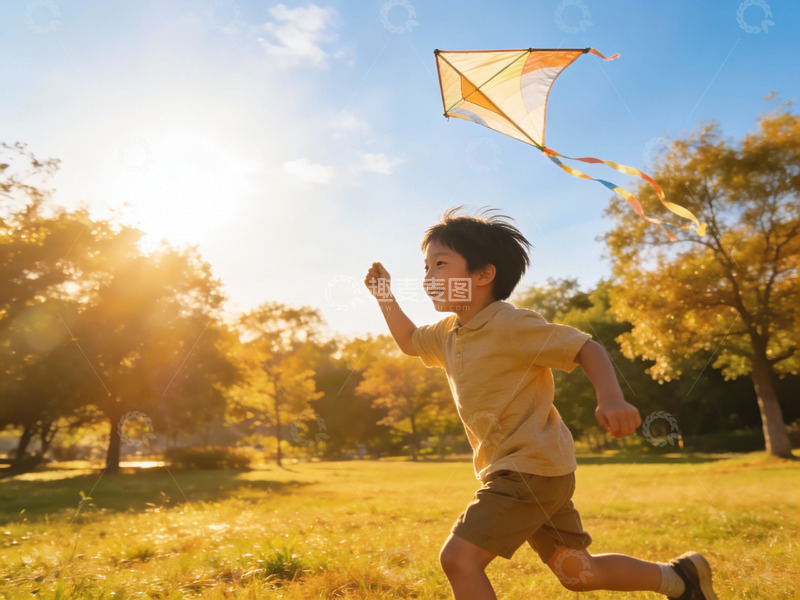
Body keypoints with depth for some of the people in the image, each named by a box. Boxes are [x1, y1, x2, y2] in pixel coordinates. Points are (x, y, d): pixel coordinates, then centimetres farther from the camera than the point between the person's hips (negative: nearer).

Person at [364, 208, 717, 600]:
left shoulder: (511, 325, -16)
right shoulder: (448, 333, 8)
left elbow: (586, 348, -17)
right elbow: (409, 342, 26)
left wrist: (611, 398, -36)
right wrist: (385, 296, 13)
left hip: (533, 467, -9)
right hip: (509, 470, 9)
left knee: (458, 556, -14)